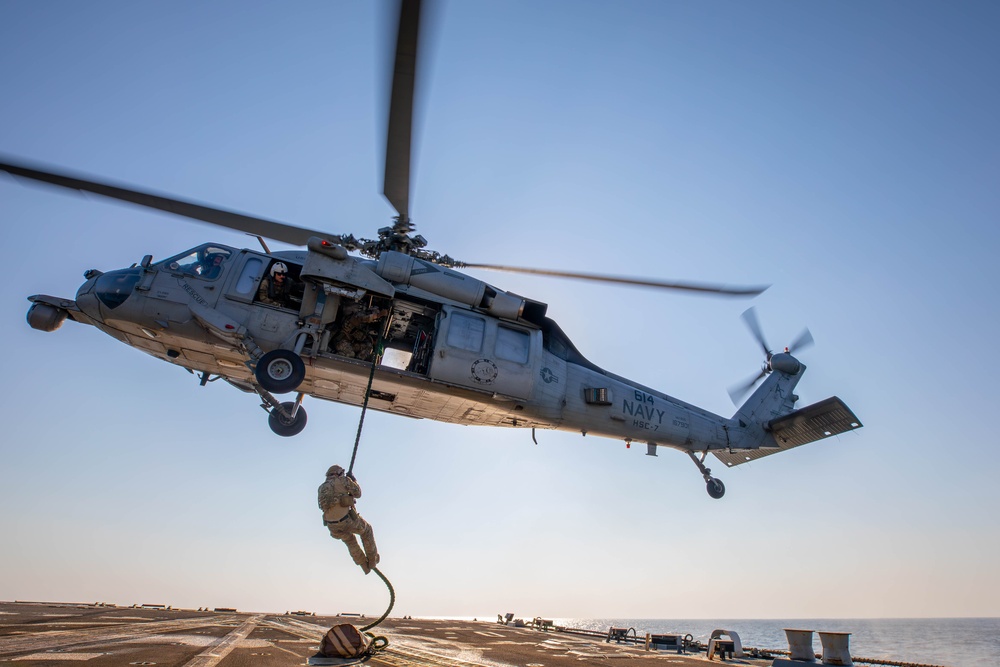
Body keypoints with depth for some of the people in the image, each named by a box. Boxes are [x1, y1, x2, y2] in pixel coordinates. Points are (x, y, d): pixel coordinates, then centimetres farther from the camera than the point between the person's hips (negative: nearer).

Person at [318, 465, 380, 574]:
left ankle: (365, 566, 35)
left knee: (350, 540, 33)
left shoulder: (322, 488, 16)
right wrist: (353, 480, 21)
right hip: (346, 519, -5)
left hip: (332, 525, 5)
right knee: (366, 529, 25)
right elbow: (357, 494, 6)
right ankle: (372, 559, 30)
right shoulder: (343, 480, 0)